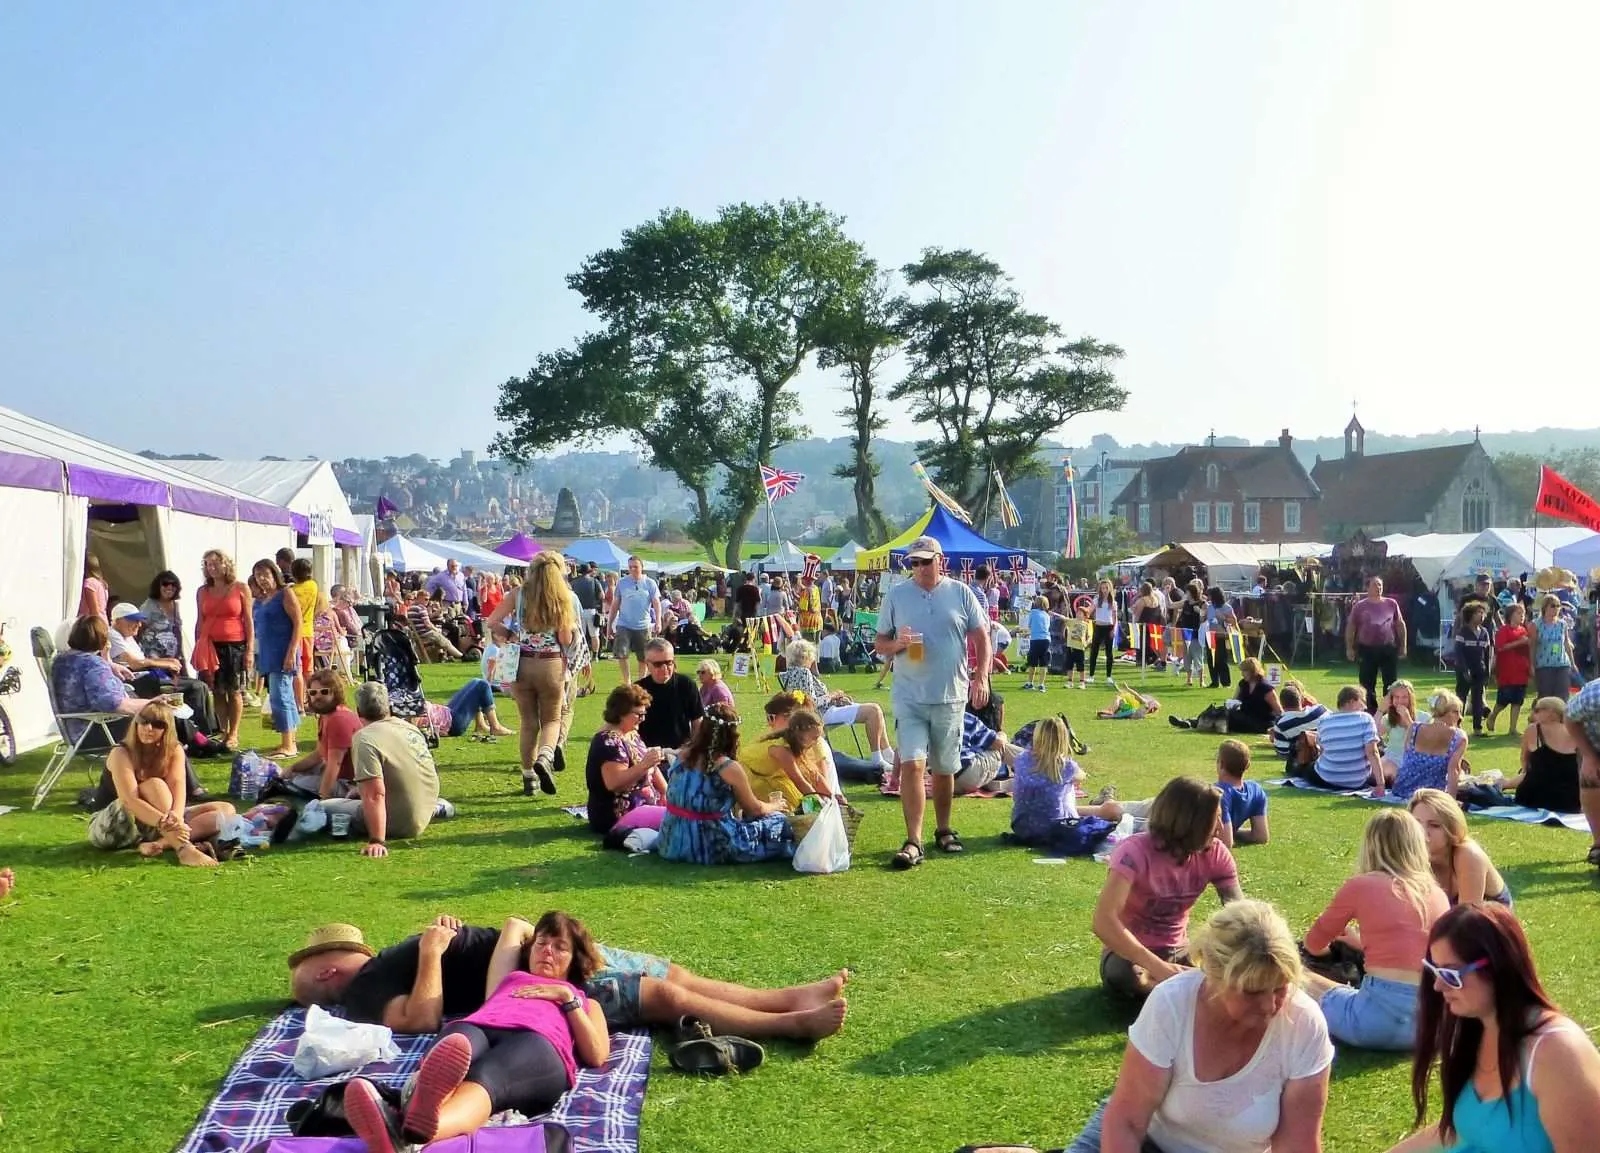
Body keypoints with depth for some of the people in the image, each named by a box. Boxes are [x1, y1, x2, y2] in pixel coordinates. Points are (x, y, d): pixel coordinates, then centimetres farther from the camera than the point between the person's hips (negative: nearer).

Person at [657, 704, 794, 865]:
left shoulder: (683, 756, 2)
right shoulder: (730, 768, -13)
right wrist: (774, 806, 23)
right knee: (778, 821, 8)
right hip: (711, 849, -6)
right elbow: (754, 809, 3)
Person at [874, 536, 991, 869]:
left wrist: (981, 677, -5)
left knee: (944, 769, 13)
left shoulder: (961, 594, 3)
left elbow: (981, 638, 6)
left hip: (951, 695, 1)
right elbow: (879, 643, 7)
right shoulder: (896, 595, 3)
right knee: (912, 765, -14)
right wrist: (897, 644, -15)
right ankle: (913, 842, -12)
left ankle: (943, 831, 31)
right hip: (909, 696, -1)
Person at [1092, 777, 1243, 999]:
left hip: (1178, 951, 4)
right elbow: (1104, 922, -35)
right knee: (1124, 975, -39)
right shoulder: (1135, 851, -25)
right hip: (1131, 952, -4)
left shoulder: (1215, 854, -8)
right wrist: (1158, 967, -44)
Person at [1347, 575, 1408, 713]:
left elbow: (1400, 624, 12)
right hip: (1367, 649, -1)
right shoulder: (1359, 606, 1)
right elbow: (1350, 627, 5)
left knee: (1391, 683, 4)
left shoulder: (1391, 603, 5)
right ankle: (1371, 711, 16)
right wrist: (1349, 648, 1)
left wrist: (1403, 646, 10)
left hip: (1389, 649, 1)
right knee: (1367, 683, 4)